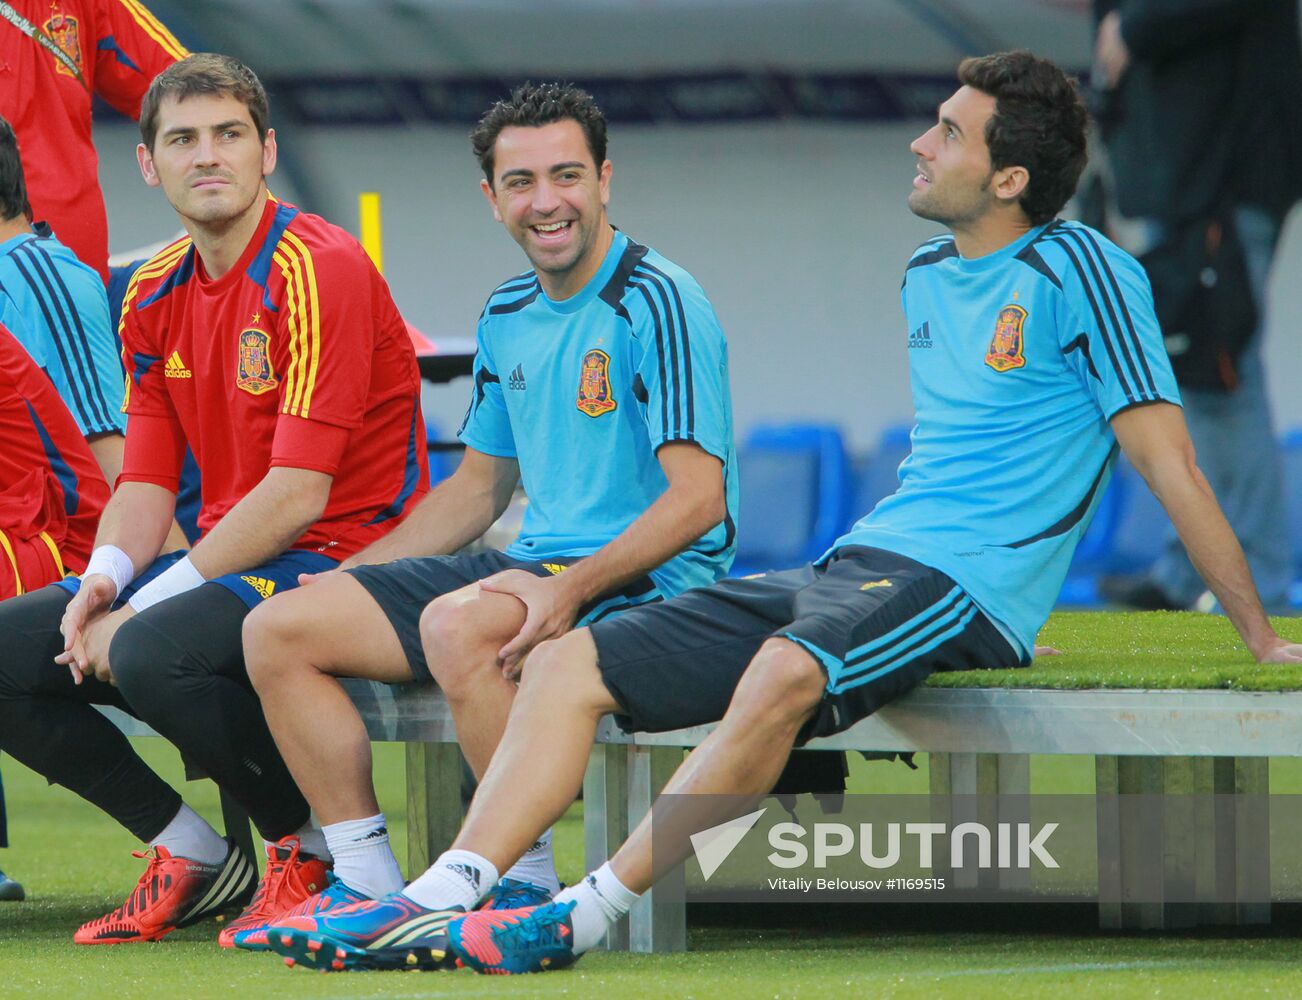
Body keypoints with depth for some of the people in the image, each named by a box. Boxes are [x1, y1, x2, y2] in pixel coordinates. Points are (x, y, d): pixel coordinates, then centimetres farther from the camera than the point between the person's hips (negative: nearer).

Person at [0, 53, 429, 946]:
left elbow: (298, 493, -20)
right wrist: (108, 577, -12)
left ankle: (312, 848, -10)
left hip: (338, 556, -8)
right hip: (225, 558, 8)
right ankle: (193, 860, 5)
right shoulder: (155, 295, 10)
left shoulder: (318, 269, -15)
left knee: (150, 652, -35)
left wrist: (149, 603, -21)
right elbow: (147, 478, 11)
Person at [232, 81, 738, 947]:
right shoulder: (508, 318, 14)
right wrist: (348, 576, 16)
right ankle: (368, 880, -3)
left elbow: (698, 498, -19)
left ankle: (530, 885, -24)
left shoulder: (656, 303, -12)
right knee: (278, 631, -2)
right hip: (537, 564, 9)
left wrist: (573, 587, -29)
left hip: (644, 581, -8)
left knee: (457, 625, -38)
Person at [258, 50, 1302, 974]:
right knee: (569, 665, -4)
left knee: (786, 669, -39)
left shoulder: (1078, 270, -6)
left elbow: (1168, 459, -7)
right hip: (859, 560, 9)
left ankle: (587, 914, -38)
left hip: (961, 590, -9)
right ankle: (443, 901, -17)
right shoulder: (926, 273, 18)